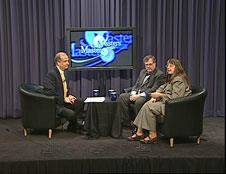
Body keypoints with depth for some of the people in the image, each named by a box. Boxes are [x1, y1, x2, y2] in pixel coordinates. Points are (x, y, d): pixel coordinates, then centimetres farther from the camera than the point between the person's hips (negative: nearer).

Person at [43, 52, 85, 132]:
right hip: (55, 104, -9)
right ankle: (72, 128, 6)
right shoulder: (51, 74, -16)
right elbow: (49, 92, -23)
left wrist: (69, 95, 0)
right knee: (71, 113, -28)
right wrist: (64, 99, -21)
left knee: (81, 101, -11)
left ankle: (74, 125, 1)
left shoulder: (63, 72, 12)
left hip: (64, 100, 9)